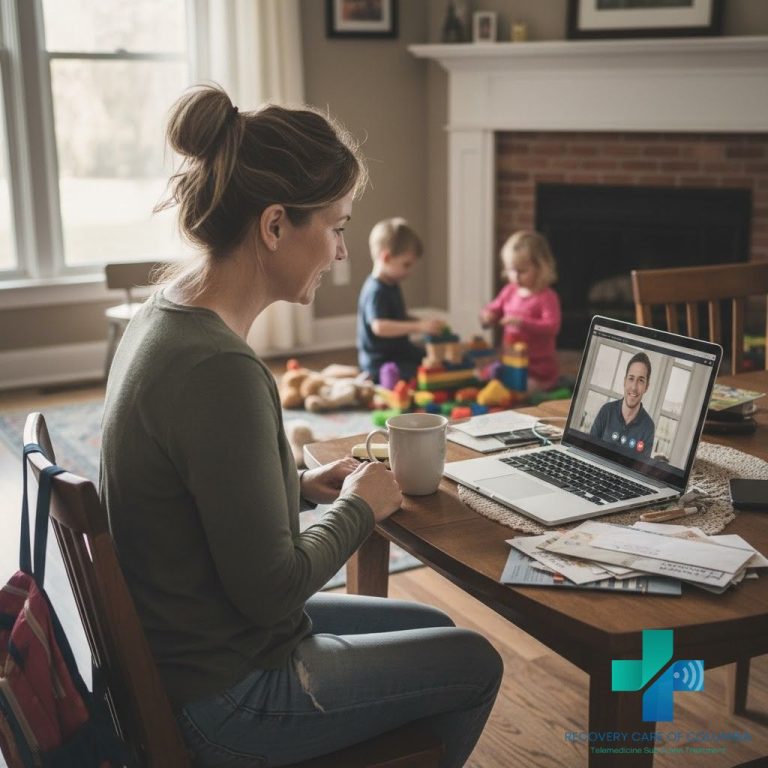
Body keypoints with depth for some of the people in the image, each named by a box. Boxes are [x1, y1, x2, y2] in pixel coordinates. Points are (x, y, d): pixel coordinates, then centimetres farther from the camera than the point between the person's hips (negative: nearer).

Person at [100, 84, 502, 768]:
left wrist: (301, 483, 1)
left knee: (433, 628, 23)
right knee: (475, 664, 10)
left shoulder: (164, 314, -1)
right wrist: (357, 509, -9)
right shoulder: (219, 371, -32)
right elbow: (272, 589, -25)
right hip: (224, 698, -9)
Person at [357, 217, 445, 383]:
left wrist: (423, 322, 4)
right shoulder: (375, 292, -23)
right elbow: (379, 326, -38)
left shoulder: (391, 286, 10)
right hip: (380, 362, -10)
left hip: (398, 351, 11)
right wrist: (419, 326, -43)